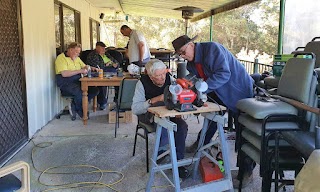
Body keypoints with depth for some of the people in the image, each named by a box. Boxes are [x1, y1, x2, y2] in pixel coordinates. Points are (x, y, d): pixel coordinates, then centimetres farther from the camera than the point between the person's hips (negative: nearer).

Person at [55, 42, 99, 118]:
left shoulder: (76, 58, 19)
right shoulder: (61, 58, -8)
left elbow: (84, 66, 29)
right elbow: (64, 74, -20)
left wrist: (92, 68, 5)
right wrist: (80, 71, -21)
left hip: (78, 81, 8)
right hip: (66, 83, -8)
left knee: (95, 90, -11)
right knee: (80, 92, -36)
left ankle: (74, 105, -6)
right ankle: (80, 111, -8)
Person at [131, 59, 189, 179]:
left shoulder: (169, 78, -8)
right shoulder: (143, 83, -18)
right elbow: (135, 109, -25)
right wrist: (155, 100, -35)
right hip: (148, 115, -4)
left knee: (182, 126, -24)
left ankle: (178, 162, -11)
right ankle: (160, 151, -12)